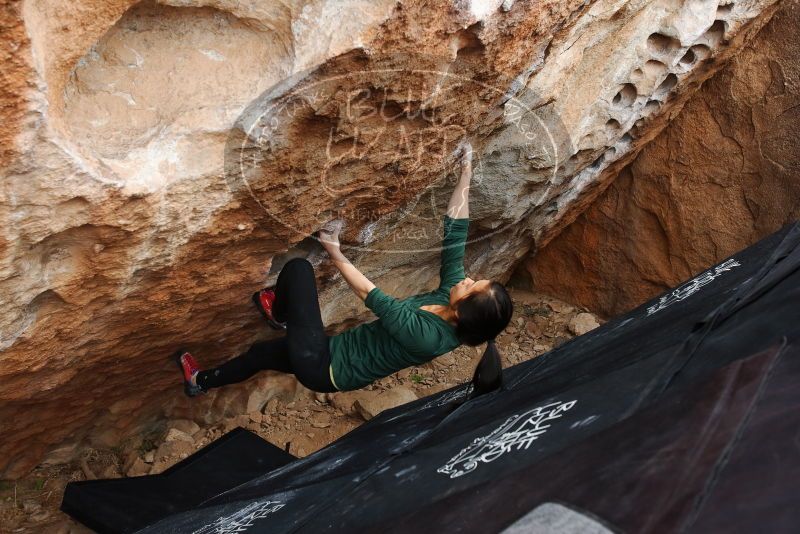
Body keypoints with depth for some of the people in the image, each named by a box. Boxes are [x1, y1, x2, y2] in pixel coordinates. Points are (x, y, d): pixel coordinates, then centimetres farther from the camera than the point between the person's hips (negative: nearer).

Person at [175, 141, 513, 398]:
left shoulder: (425, 336, -34)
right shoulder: (450, 291, -13)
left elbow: (371, 296, -26)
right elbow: (455, 230, -10)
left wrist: (335, 255, -17)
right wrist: (466, 172, -8)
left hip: (322, 367, -8)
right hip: (335, 357, 8)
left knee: (298, 267, -2)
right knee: (265, 350, 28)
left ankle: (278, 313, 27)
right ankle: (202, 381, 52)